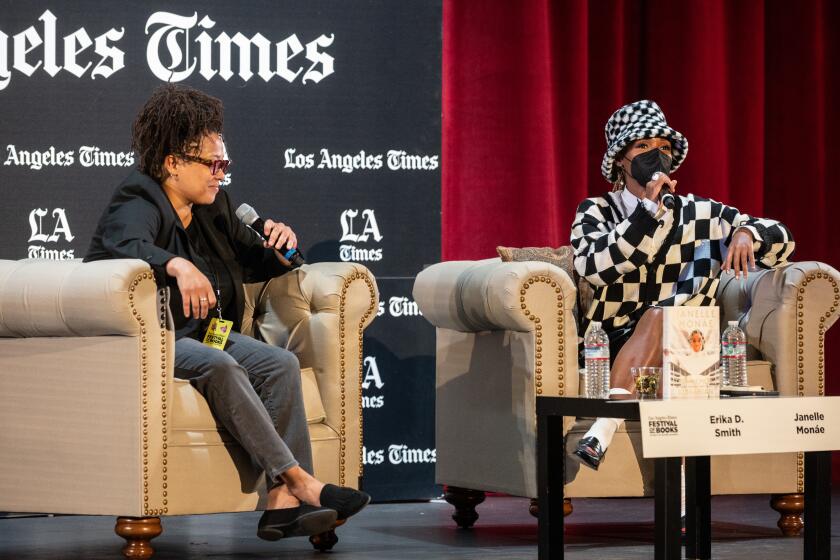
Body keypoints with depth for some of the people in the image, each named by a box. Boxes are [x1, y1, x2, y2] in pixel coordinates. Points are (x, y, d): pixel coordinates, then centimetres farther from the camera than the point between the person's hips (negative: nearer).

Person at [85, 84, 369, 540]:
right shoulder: (136, 206, -9)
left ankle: (282, 501, -30)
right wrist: (178, 265, -53)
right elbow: (129, 245, -34)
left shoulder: (213, 209, 16)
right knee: (219, 366, -35)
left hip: (203, 332, 8)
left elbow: (252, 263, 29)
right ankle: (298, 479, -36)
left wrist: (279, 249, 4)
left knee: (280, 363, -19)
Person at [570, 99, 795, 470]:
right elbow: (593, 267, -16)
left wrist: (746, 234, -11)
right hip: (612, 343, -2)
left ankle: (606, 425, -44)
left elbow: (781, 239, 13)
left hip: (679, 346, 2)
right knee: (656, 317, -32)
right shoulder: (596, 212, 6)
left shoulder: (698, 213, 12)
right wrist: (649, 210, -19)